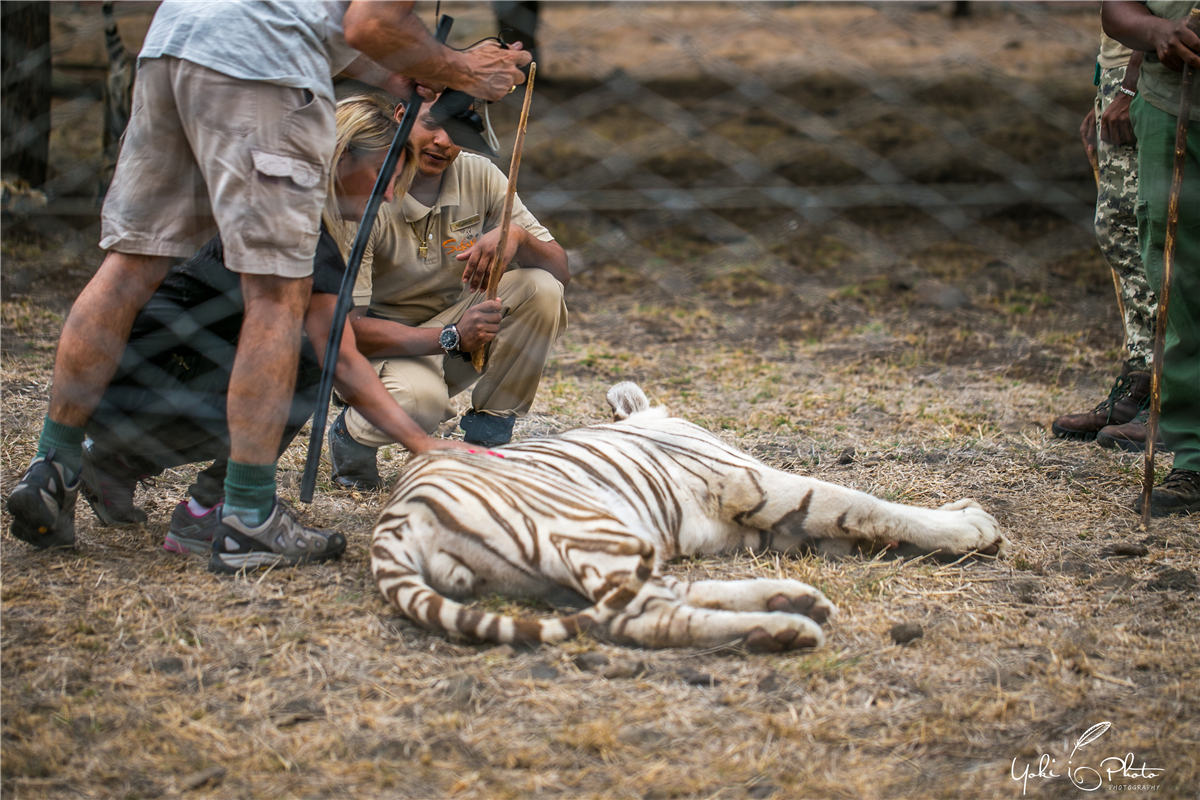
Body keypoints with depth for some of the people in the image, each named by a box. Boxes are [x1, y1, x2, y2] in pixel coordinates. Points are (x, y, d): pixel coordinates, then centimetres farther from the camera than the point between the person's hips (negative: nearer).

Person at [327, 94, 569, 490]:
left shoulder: (479, 176, -8)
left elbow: (560, 271, -7)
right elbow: (346, 327, -26)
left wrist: (517, 236, -30)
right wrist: (450, 337, -37)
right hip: (380, 342, -5)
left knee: (541, 289, -22)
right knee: (419, 399, -39)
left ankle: (485, 439, -9)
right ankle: (351, 432, -1)